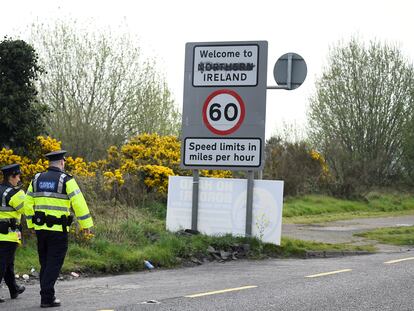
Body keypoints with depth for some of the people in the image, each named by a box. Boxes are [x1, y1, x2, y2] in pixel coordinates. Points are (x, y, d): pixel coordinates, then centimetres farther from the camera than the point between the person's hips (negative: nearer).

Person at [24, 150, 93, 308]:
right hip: (58, 230, -5)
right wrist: (86, 223, -3)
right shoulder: (66, 180, -7)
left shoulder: (37, 179, 9)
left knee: (45, 263, 15)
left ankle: (46, 295, 19)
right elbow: (79, 203, -11)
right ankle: (47, 298, -5)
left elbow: (28, 204, 12)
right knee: (54, 264, -1)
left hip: (40, 228, 5)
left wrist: (32, 223, 20)